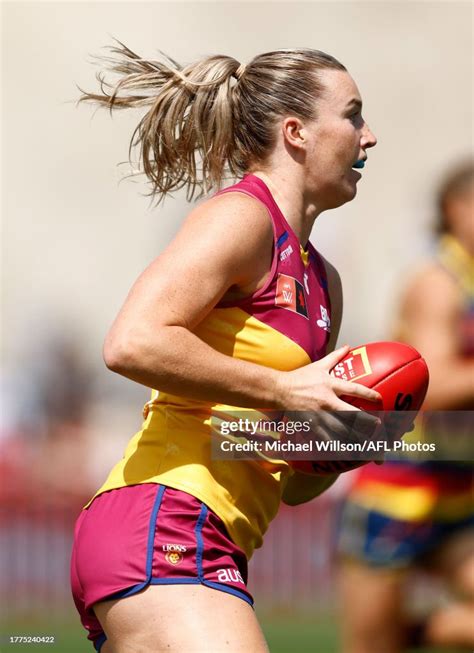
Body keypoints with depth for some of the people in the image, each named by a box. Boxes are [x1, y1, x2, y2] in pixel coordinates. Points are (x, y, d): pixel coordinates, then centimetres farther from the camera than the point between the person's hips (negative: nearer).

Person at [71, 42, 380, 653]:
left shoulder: (323, 281, 23)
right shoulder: (241, 216, -4)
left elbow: (294, 483, 26)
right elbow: (131, 343, -20)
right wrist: (284, 390, -15)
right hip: (163, 525, -10)